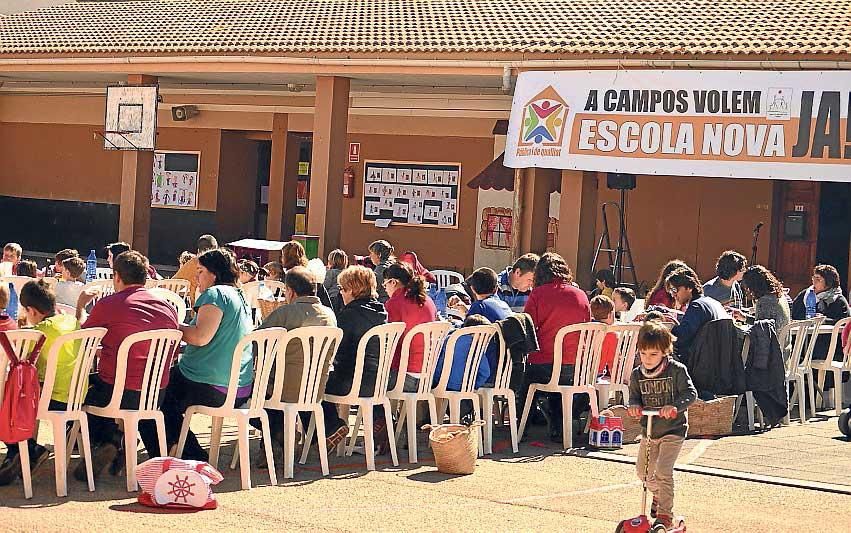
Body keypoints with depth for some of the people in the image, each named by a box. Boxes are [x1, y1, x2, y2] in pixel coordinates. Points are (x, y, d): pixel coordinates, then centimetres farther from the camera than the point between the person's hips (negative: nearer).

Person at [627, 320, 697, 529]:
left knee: (663, 470, -16)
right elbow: (634, 396, 6)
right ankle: (659, 495, 45)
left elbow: (690, 393, -17)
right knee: (643, 471, 15)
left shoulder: (676, 370, -14)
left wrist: (675, 406, -34)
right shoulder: (637, 375, -1)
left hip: (673, 429, -6)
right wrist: (634, 405, -19)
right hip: (648, 430, 6)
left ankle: (665, 513, -5)